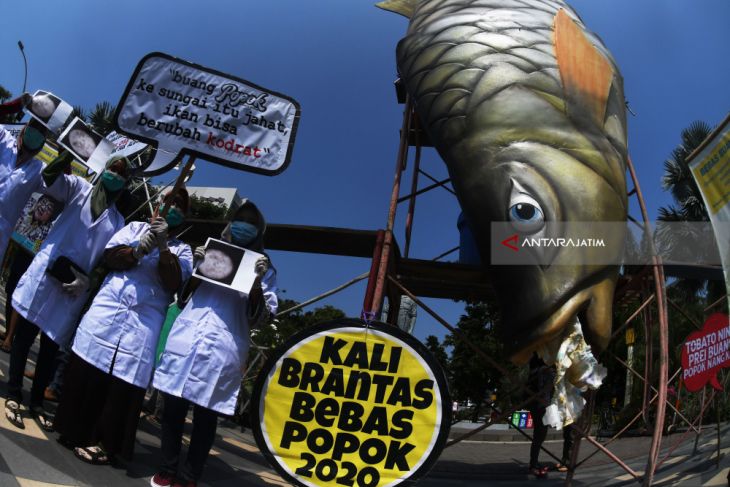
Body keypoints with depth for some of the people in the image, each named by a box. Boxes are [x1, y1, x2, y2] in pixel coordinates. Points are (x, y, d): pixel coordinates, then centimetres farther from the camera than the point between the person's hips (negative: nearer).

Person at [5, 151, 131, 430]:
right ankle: (13, 396, 10)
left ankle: (37, 402, 18)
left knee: (51, 346, 9)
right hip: (46, 276, -2)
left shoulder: (118, 222, 14)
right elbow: (49, 179, -11)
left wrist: (88, 281, -7)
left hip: (74, 289, 3)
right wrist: (71, 151, -25)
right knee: (25, 335, 0)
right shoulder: (79, 189, 8)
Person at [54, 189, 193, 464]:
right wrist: (137, 251, -14)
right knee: (86, 370, 4)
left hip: (144, 323, -1)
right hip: (107, 310, 1)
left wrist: (163, 247, -14)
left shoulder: (182, 250, 12)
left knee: (123, 382, -2)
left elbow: (173, 283, -5)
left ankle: (102, 441, 11)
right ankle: (75, 430, 21)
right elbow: (109, 257, 3)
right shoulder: (135, 228, 17)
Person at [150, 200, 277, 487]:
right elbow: (181, 297, 21)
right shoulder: (212, 254, 18)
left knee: (205, 416, 3)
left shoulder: (264, 272, 9)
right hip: (185, 340, 3)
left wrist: (257, 283, -12)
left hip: (223, 349, -3)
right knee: (172, 408, 7)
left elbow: (258, 318, 3)